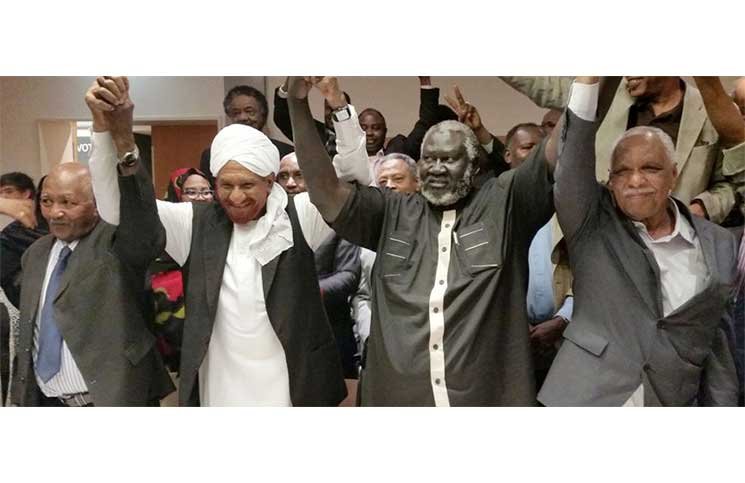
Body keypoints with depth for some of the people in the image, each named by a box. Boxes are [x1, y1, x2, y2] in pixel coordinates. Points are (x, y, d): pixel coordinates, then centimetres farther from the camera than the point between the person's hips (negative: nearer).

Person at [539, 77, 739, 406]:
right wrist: (589, 78, -23)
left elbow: (717, 342, 5)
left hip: (673, 401, 2)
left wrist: (722, 404, 3)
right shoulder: (591, 223, -5)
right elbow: (573, 155, -20)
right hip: (588, 396, -2)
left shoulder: (718, 245, 3)